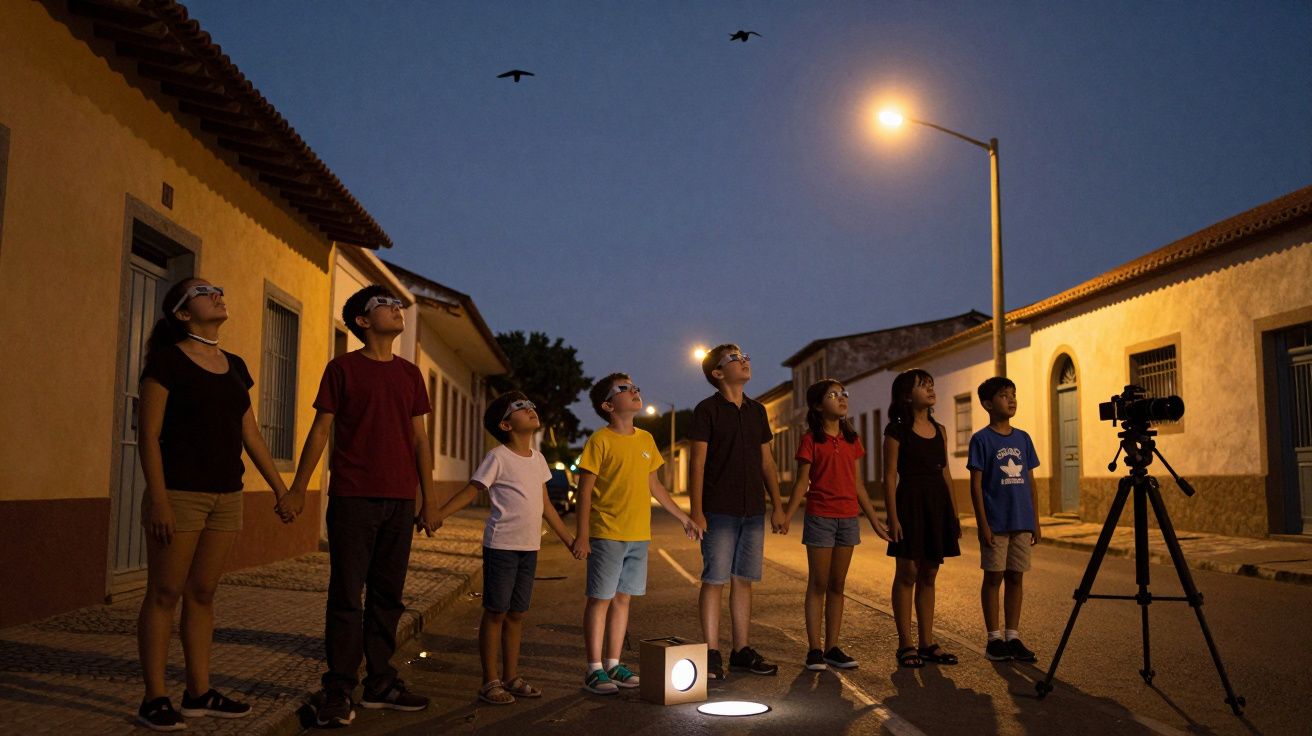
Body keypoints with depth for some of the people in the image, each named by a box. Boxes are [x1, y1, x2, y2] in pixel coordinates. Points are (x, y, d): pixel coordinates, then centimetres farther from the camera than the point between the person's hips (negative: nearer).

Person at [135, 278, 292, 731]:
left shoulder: (234, 366, 13)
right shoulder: (167, 360, -5)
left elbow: (250, 434, 16)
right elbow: (149, 434, -10)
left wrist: (280, 488, 13)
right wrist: (158, 500, -17)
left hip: (226, 495, 6)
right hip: (179, 492, -6)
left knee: (202, 594, 11)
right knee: (164, 594, 1)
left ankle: (199, 693, 18)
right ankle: (154, 699, 9)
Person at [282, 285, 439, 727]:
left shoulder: (410, 374, 13)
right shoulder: (343, 368, 1)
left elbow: (420, 439, 14)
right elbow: (320, 430, 1)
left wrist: (429, 499, 10)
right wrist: (297, 490, -3)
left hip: (399, 501, 4)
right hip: (353, 497, -4)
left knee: (388, 597, 9)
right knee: (346, 596, -3)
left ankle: (380, 683, 18)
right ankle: (338, 691, 3)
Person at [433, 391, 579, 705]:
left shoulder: (538, 459, 11)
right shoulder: (498, 458, -9)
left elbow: (545, 505, 19)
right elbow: (470, 492, -10)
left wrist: (569, 539, 22)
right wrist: (435, 515, -22)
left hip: (529, 548, 6)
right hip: (502, 546, -6)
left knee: (517, 613, 13)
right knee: (496, 612, 1)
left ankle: (511, 677, 23)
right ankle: (490, 682, 9)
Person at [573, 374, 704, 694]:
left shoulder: (646, 440, 11)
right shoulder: (601, 440, -8)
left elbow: (654, 486, 19)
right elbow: (585, 490, -9)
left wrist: (684, 518, 20)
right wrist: (582, 535, -14)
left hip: (638, 535, 6)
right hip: (606, 535, -6)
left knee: (623, 598, 11)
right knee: (600, 599, 1)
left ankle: (613, 664, 21)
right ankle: (594, 669, 8)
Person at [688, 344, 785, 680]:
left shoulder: (757, 411, 13)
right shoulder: (707, 409, -3)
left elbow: (766, 462, 17)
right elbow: (698, 463, -7)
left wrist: (777, 506, 12)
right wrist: (696, 511, -13)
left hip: (753, 511, 6)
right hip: (718, 511, -5)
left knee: (744, 580, 10)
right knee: (714, 581, -2)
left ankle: (741, 651, 18)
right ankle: (712, 655, 4)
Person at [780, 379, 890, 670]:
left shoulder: (851, 439, 10)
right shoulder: (811, 439, -5)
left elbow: (856, 483, 14)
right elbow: (802, 482, -7)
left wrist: (874, 519, 15)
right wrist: (787, 515, -20)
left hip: (849, 518, 5)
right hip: (820, 517, -5)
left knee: (837, 585, 9)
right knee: (818, 585, 1)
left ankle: (832, 647, 15)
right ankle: (814, 649, 7)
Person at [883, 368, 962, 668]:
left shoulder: (939, 430, 13)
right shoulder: (897, 430, -5)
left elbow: (946, 474, 15)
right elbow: (890, 477, -8)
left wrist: (954, 513, 12)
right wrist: (892, 517, -15)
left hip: (938, 504, 6)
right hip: (910, 502, -6)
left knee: (929, 575, 9)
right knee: (907, 574, -1)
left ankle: (927, 643, 16)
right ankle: (905, 644, 6)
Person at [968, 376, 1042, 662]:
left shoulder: (1023, 438, 9)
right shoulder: (981, 440, -6)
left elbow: (1030, 482, 12)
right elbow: (976, 485, -8)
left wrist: (1035, 521, 9)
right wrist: (983, 525, -12)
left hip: (1022, 522, 5)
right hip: (995, 523, -5)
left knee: (1016, 577, 9)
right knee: (993, 577, 3)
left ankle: (1013, 637, 17)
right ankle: (994, 638, 12)